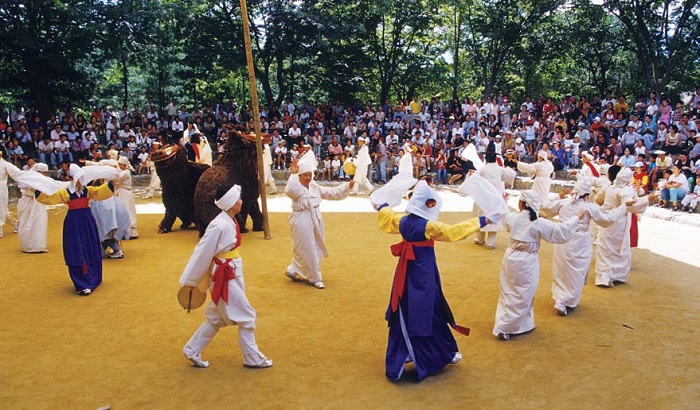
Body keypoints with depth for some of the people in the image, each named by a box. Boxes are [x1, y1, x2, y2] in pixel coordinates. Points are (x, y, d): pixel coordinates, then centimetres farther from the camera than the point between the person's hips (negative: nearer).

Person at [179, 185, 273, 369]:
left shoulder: (230, 221, 2)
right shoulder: (219, 226, -25)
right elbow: (202, 253, -19)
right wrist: (190, 282, -12)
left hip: (232, 275, 9)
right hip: (224, 277, -9)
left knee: (218, 318, 20)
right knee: (246, 316, 4)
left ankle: (192, 351, 33)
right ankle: (253, 358, 20)